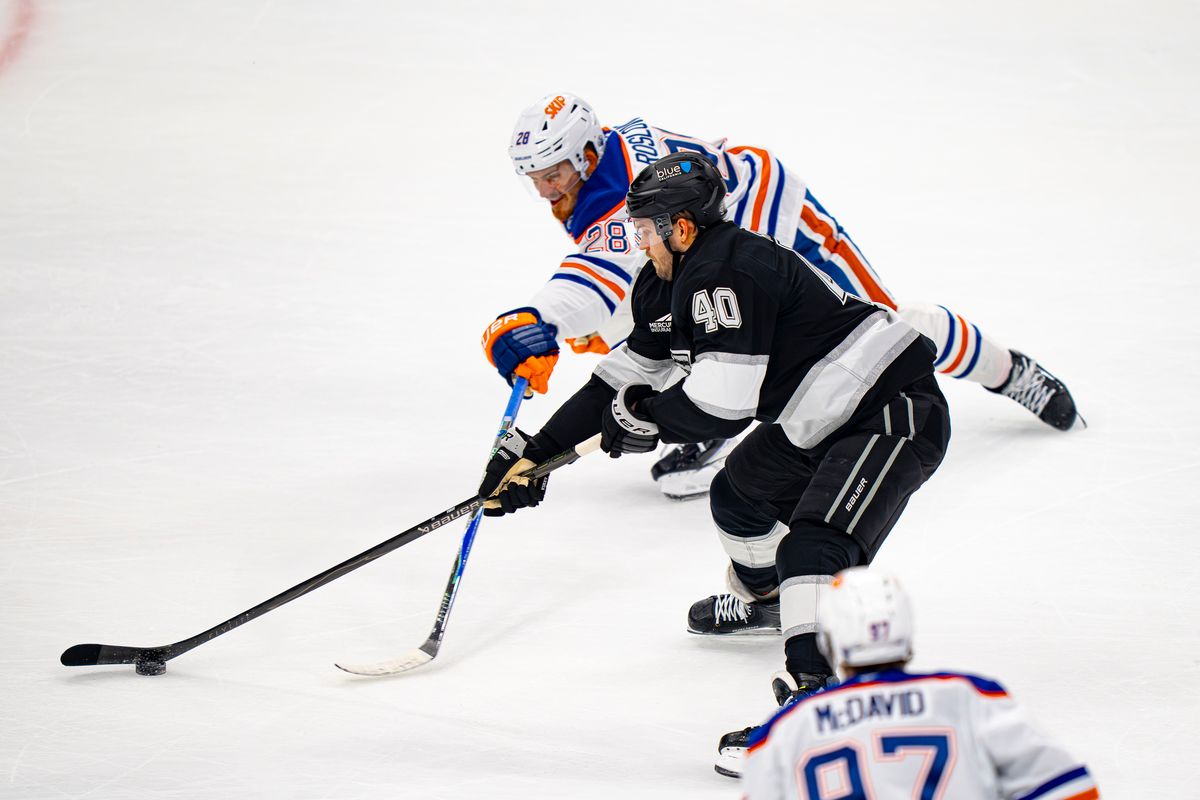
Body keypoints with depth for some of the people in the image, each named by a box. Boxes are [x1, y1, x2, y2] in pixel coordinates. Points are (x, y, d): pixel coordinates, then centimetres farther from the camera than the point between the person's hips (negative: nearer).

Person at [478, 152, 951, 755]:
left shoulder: (726, 271, -25)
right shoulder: (669, 284, 8)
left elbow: (722, 404, -30)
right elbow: (622, 377, 16)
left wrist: (643, 416, -12)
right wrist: (536, 452, 14)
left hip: (894, 412, -11)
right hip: (816, 422, 11)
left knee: (816, 546, -27)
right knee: (740, 493, 29)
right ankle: (766, 597, 58)